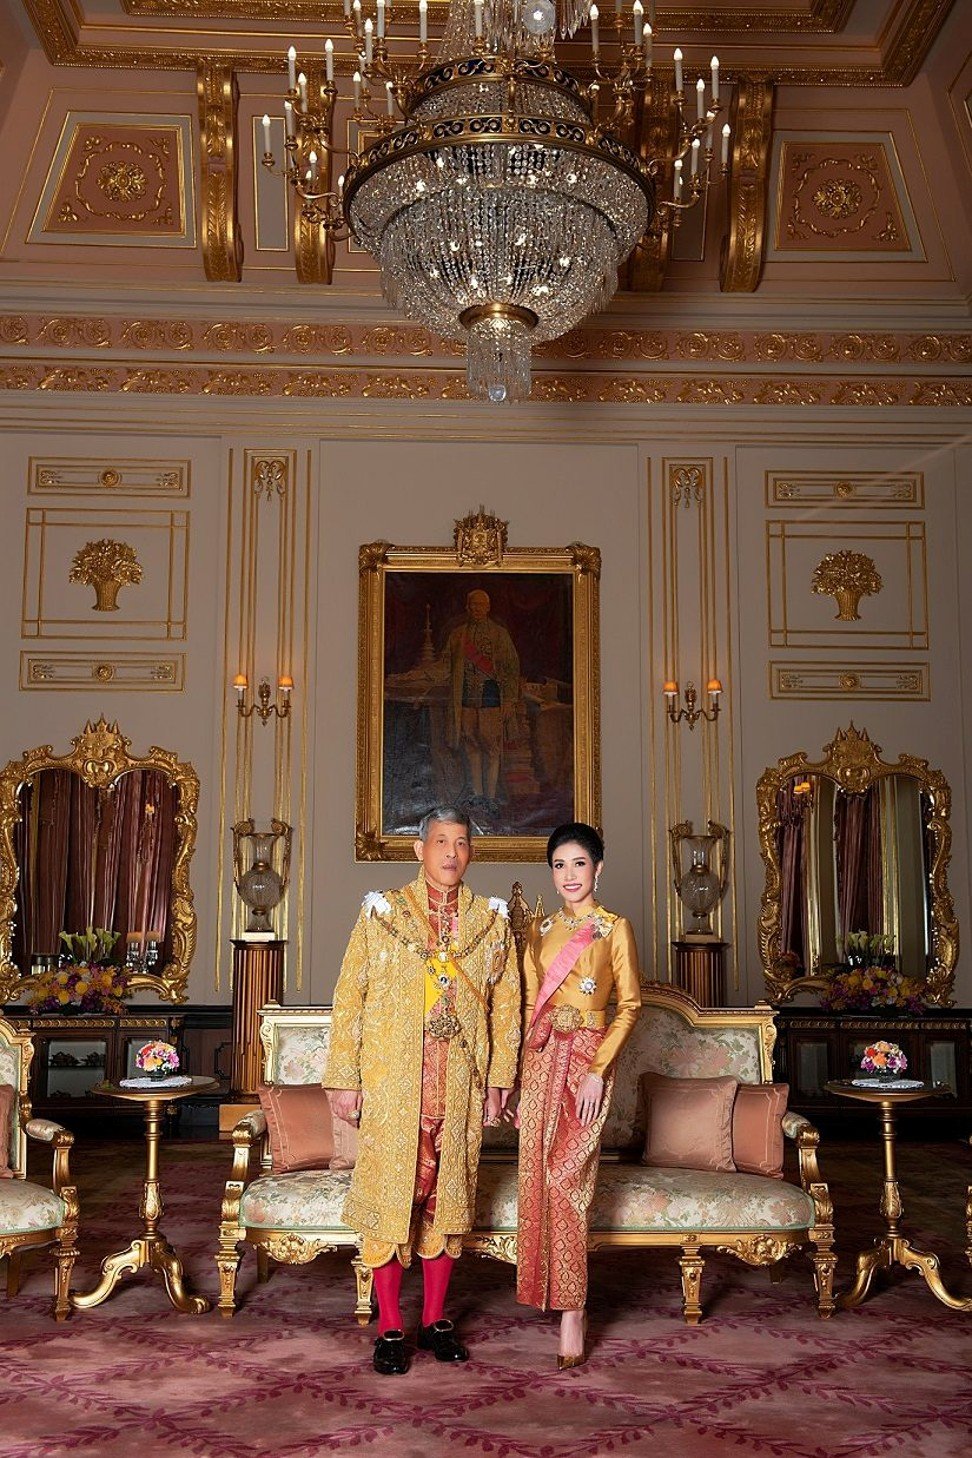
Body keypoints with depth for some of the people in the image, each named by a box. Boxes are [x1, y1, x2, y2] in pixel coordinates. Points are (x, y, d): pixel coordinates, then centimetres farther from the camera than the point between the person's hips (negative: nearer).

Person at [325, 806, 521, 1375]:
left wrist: (499, 1080, 3)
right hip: (392, 1081, -2)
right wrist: (344, 1079, -5)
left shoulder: (491, 919, 7)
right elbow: (349, 997, -1)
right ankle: (390, 1328, 13)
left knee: (448, 1194, 9)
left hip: (461, 1083, 2)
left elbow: (506, 1003, 8)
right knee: (388, 1193, 1)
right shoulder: (382, 912, 1)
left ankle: (437, 1318, 23)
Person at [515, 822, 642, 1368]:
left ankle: (572, 1310, -4)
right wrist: (527, 1070, 9)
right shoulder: (542, 929, 13)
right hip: (541, 1058, 5)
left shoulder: (615, 928, -2)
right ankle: (567, 1301, 18)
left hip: (587, 1058, -5)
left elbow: (630, 1003, -6)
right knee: (540, 1177, 4)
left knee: (565, 1179, -12)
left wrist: (598, 1070, -14)